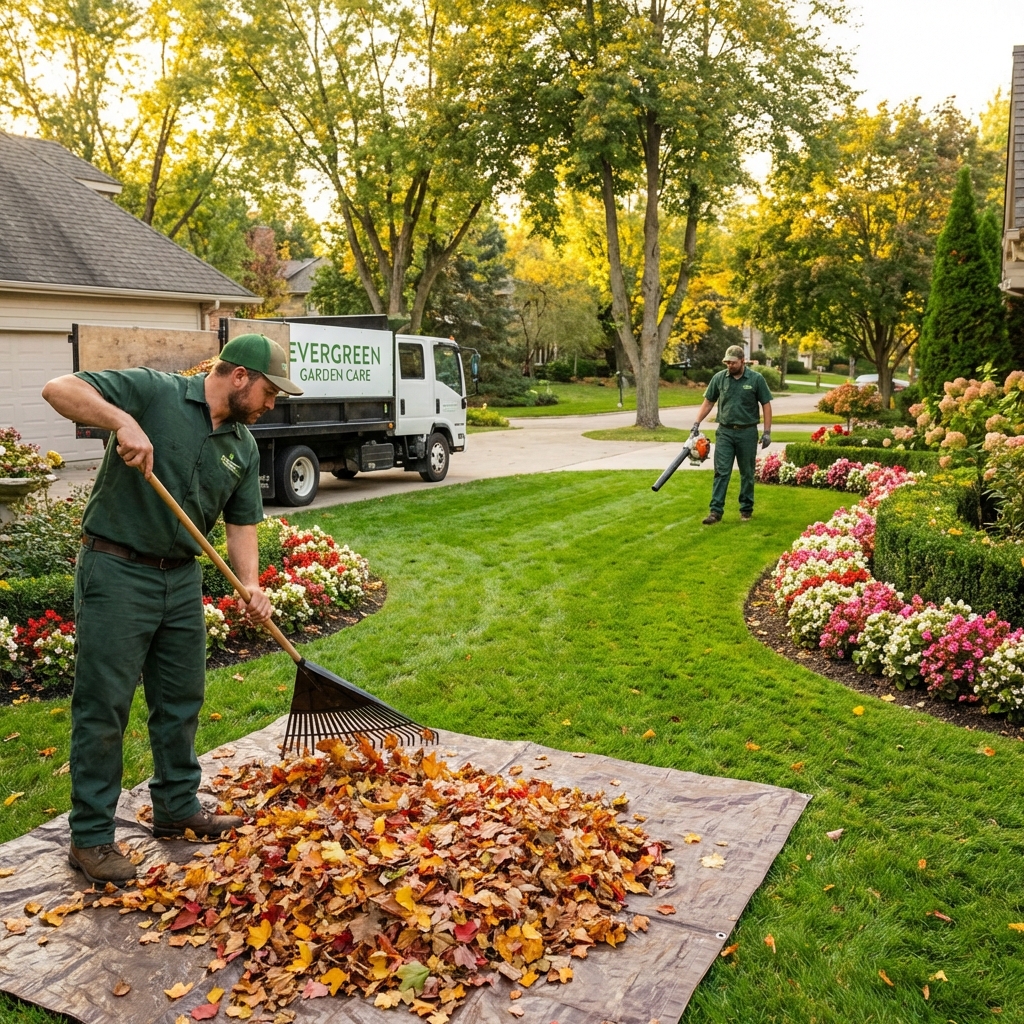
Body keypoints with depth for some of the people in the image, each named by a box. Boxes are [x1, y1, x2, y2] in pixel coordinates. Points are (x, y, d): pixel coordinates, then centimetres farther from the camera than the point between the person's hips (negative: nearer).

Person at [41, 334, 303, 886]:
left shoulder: (244, 448, 7)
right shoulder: (153, 391, -11)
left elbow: (241, 523, 9)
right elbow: (59, 389, -18)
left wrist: (251, 587, -6)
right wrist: (123, 421, -32)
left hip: (182, 578, 7)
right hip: (117, 571, -7)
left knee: (182, 699, 15)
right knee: (103, 705, 0)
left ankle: (177, 808, 33)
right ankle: (90, 837, 12)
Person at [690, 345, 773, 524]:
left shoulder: (756, 379, -4)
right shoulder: (719, 378, 2)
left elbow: (766, 405, -2)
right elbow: (708, 403, 9)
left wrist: (767, 432, -7)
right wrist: (696, 424, 2)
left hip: (747, 432, -1)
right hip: (724, 432, 1)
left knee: (747, 473, 9)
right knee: (721, 472, -4)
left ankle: (746, 509, 21)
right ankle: (716, 511, -5)